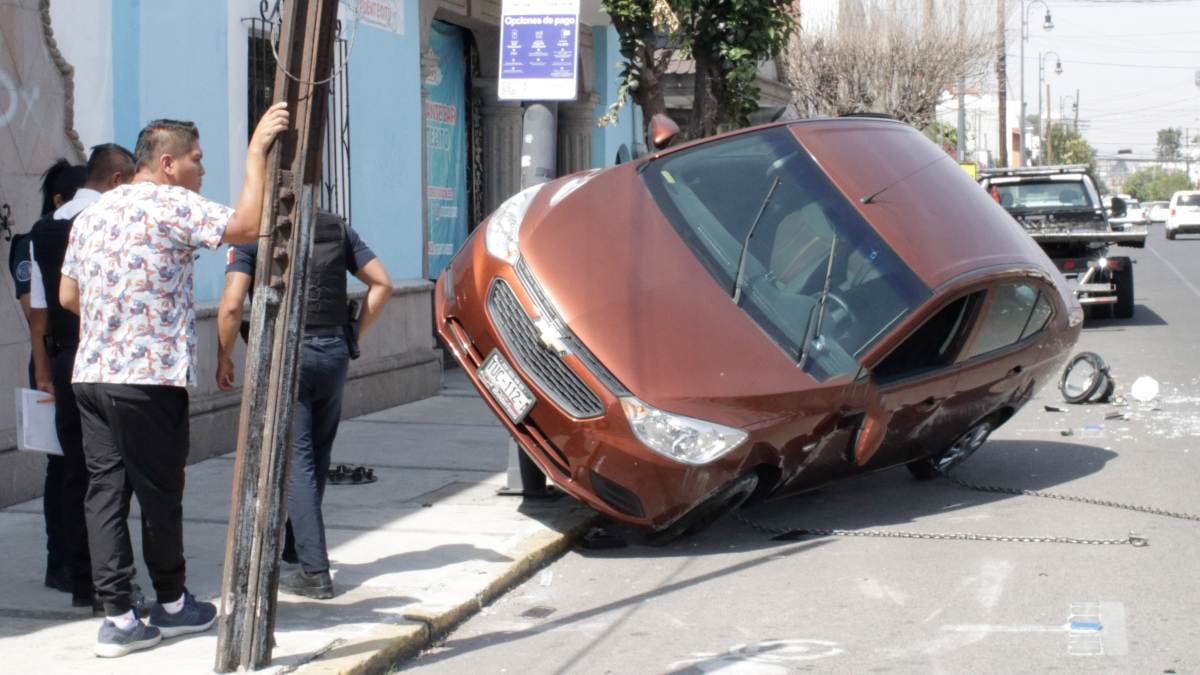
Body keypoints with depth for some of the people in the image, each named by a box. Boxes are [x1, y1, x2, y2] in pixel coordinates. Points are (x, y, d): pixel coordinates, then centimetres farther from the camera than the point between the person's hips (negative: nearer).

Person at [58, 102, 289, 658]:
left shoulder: (90, 214, 16)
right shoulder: (170, 205, -9)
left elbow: (67, 296, 20)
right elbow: (247, 226, -20)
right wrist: (257, 150, -12)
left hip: (91, 375, 7)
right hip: (150, 378, -7)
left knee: (105, 492, 5)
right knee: (159, 494, 6)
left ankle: (118, 617, 4)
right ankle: (171, 604, 21)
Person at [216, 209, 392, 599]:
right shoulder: (338, 229, 8)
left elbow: (232, 305, -11)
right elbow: (381, 283, 9)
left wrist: (223, 357, 1)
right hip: (333, 354, 4)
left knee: (296, 460, -1)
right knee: (317, 457, 18)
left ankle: (314, 571, -6)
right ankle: (294, 548, 34)